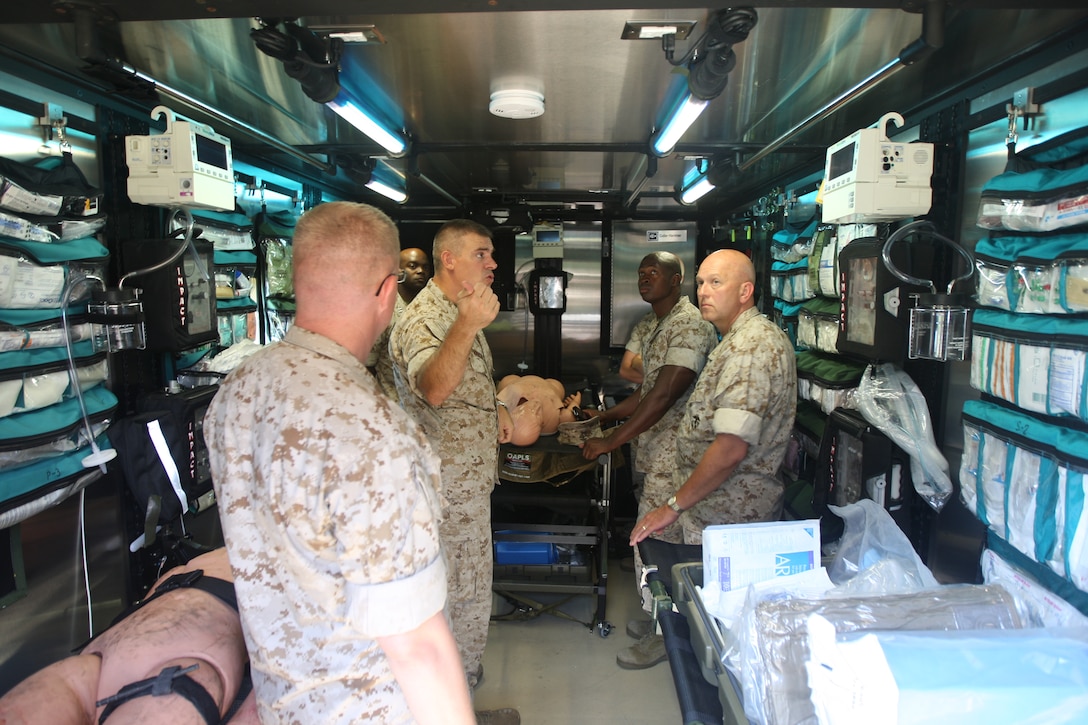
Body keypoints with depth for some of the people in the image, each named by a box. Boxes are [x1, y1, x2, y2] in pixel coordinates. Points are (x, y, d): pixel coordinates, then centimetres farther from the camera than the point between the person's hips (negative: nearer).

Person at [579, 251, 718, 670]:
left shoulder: (690, 325, -18)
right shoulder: (647, 327, 13)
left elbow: (664, 396, -25)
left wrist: (610, 442, -22)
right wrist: (606, 416, 7)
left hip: (675, 453, -9)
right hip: (653, 448, 9)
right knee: (666, 538, 18)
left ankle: (665, 634, 17)